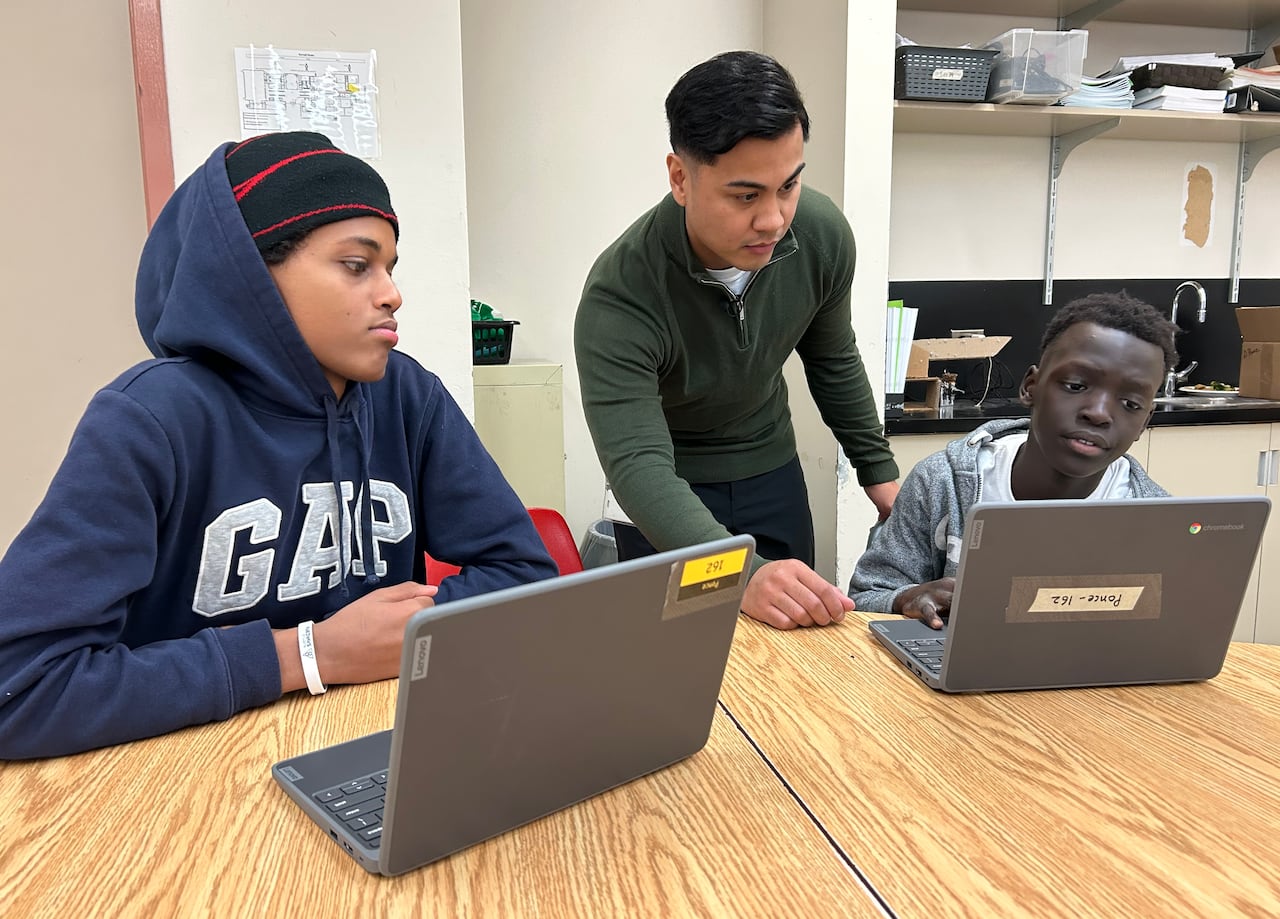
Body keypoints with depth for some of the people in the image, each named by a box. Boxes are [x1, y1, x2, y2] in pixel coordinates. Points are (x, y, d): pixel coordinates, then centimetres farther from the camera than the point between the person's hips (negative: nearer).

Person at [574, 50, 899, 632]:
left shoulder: (823, 234, -17)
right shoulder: (619, 296, -31)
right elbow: (638, 465, -39)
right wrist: (743, 575, -54)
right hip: (667, 491, -4)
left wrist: (878, 471, 8)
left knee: (797, 641, 13)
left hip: (772, 470, 4)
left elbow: (833, 360, 2)